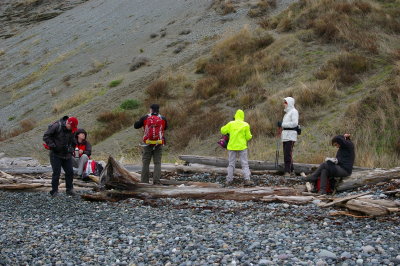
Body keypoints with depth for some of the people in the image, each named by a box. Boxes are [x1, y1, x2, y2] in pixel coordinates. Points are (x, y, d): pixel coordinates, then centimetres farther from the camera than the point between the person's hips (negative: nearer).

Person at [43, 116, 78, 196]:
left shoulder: (71, 130, 4)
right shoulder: (56, 126, -15)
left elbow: (73, 142, 22)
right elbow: (46, 136, -13)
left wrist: (71, 149, 10)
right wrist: (52, 146, -18)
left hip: (67, 155, 6)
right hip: (56, 154, -6)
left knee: (70, 172, 5)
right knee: (56, 173, -7)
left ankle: (69, 189, 19)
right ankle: (54, 191, 3)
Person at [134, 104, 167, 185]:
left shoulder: (145, 118, -2)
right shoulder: (163, 119, 1)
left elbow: (136, 126, 7)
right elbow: (165, 128, 19)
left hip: (148, 144, -1)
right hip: (158, 144, 1)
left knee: (145, 163, 7)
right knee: (157, 163, 4)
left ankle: (144, 182, 6)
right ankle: (156, 181, -5)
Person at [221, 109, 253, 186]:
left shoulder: (231, 124, -2)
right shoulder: (245, 125, -4)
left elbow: (222, 131, 7)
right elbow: (248, 137, -2)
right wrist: (250, 136, 19)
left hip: (232, 147, 1)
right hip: (242, 147, -1)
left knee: (231, 164, 9)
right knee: (245, 164, 3)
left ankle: (229, 180, 10)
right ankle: (247, 179, -6)